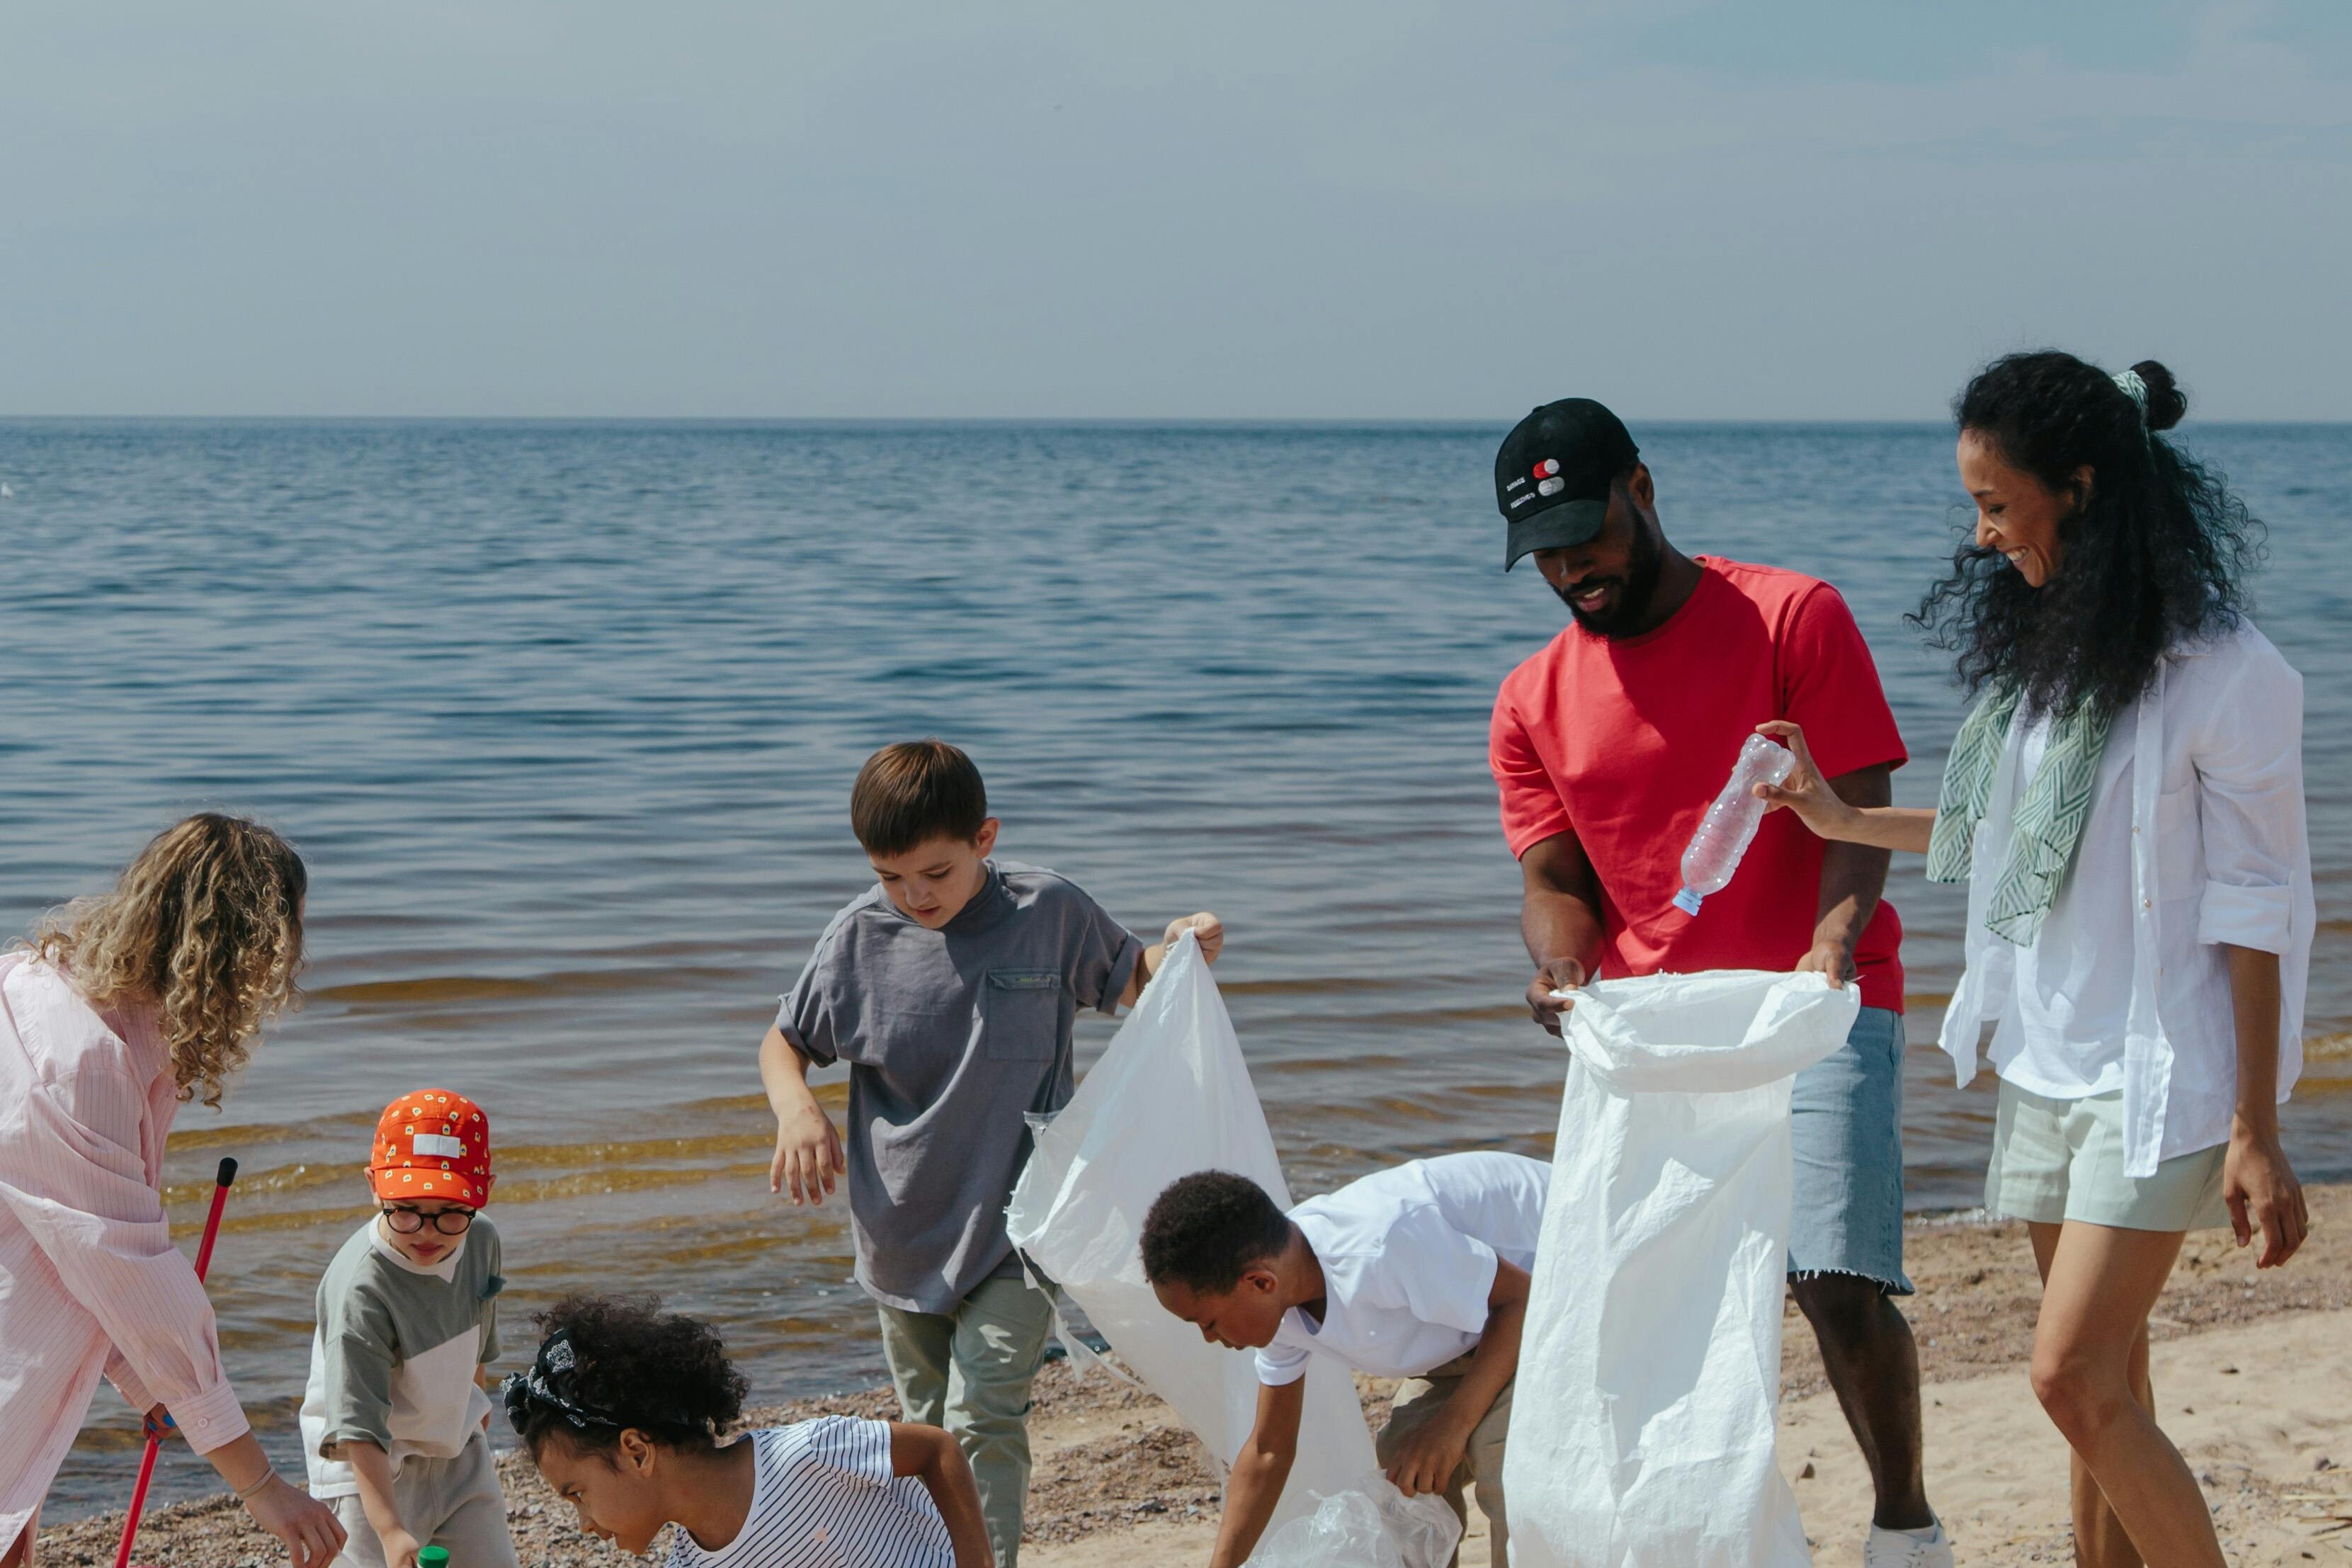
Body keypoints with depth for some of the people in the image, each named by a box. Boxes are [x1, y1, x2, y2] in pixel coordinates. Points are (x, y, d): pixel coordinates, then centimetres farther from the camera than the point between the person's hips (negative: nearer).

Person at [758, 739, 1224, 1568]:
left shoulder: (1051, 912, -9)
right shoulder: (861, 937, -6)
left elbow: (1129, 979, 11)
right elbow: (784, 1041, 8)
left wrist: (1180, 951, -11)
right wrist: (795, 1107, -14)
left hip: (1014, 1229, -3)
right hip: (902, 1237, 3)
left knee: (983, 1426, -17)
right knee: (928, 1431, 15)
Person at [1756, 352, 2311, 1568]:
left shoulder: (2228, 677, -15)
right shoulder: (2049, 649, 7)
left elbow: (2253, 909, -14)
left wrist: (2255, 1131, -13)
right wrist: (1844, 820, 17)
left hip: (2157, 1073, -7)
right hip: (2044, 1062, 7)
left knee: (2074, 1376, -13)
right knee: (2105, 1384, 10)